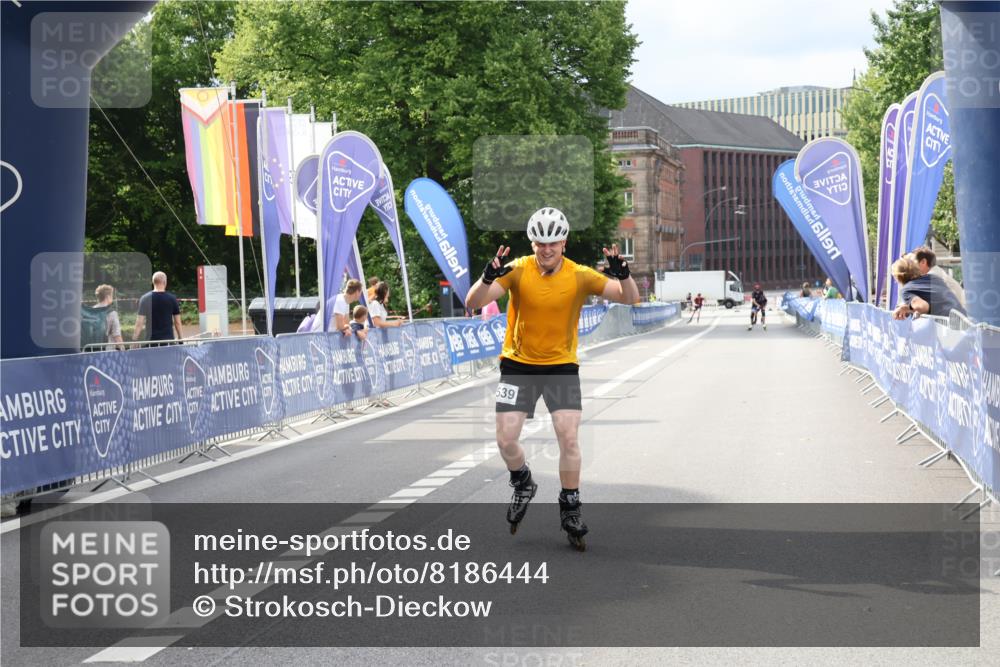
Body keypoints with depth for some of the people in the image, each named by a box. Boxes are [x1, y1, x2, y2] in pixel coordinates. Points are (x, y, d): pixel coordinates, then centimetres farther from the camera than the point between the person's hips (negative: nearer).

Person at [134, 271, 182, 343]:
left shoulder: (145, 298, -3)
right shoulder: (172, 299, -1)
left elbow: (139, 323, -5)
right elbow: (177, 322, 3)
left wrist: (134, 340, 0)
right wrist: (180, 337, 15)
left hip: (151, 340, 0)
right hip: (168, 339, 0)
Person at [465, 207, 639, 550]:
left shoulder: (580, 276, -10)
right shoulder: (518, 270, -13)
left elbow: (630, 298, -14)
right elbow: (472, 303, -21)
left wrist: (623, 275, -35)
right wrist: (488, 278, -42)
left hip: (562, 365, 0)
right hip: (518, 364, 0)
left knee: (569, 437, -10)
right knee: (506, 440, -4)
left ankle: (570, 508, 9)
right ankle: (523, 484, 28)